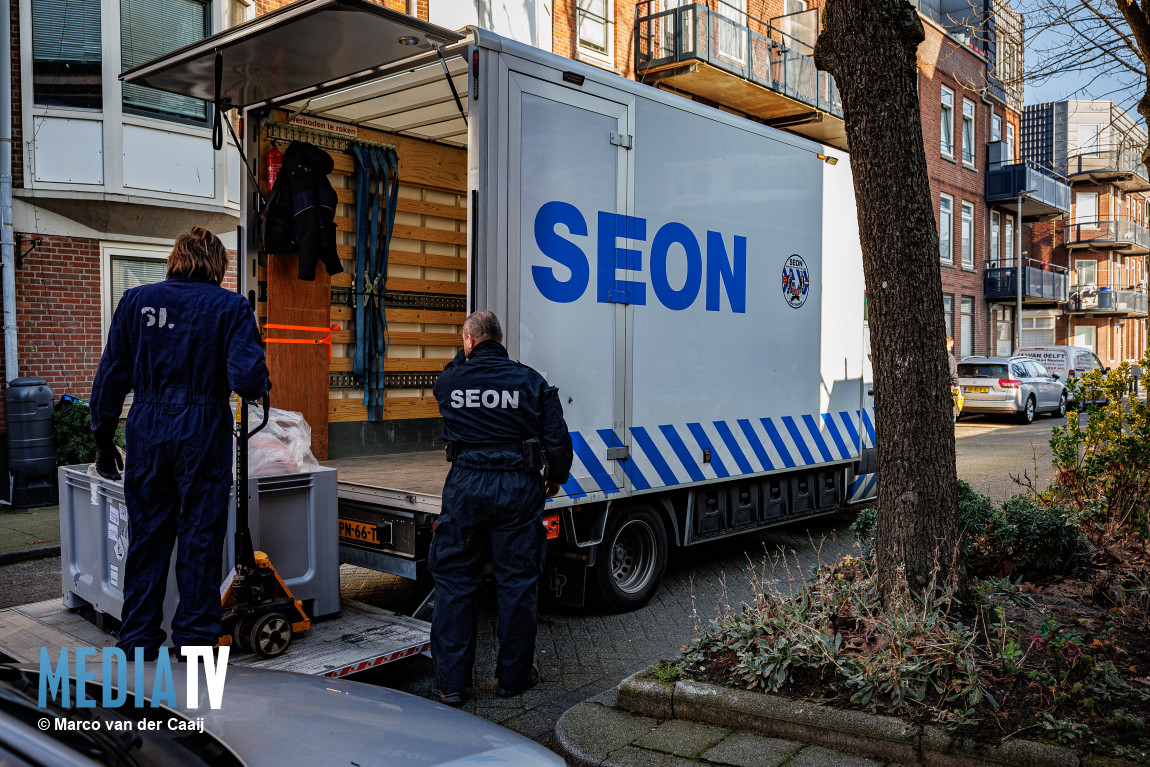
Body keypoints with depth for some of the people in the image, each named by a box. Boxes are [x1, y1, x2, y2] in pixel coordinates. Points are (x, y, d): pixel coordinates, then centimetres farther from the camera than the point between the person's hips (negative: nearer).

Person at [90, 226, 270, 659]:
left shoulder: (136, 301, 5)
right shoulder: (230, 307, -4)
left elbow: (111, 376, 4)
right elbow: (247, 377, -15)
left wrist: (103, 438, 11)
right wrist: (257, 387, 8)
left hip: (147, 430, 3)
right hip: (204, 432, -3)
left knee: (147, 533, 14)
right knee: (200, 534, 7)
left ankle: (138, 638, 24)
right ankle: (194, 637, 15)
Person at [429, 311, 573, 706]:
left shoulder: (449, 381, 1)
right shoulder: (530, 381, -1)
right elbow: (558, 440, -1)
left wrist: (465, 354, 36)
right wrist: (556, 478, 15)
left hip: (465, 487, 0)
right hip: (519, 488, 0)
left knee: (454, 582, 10)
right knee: (517, 582, 9)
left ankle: (450, 681, 14)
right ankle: (514, 674, 20)